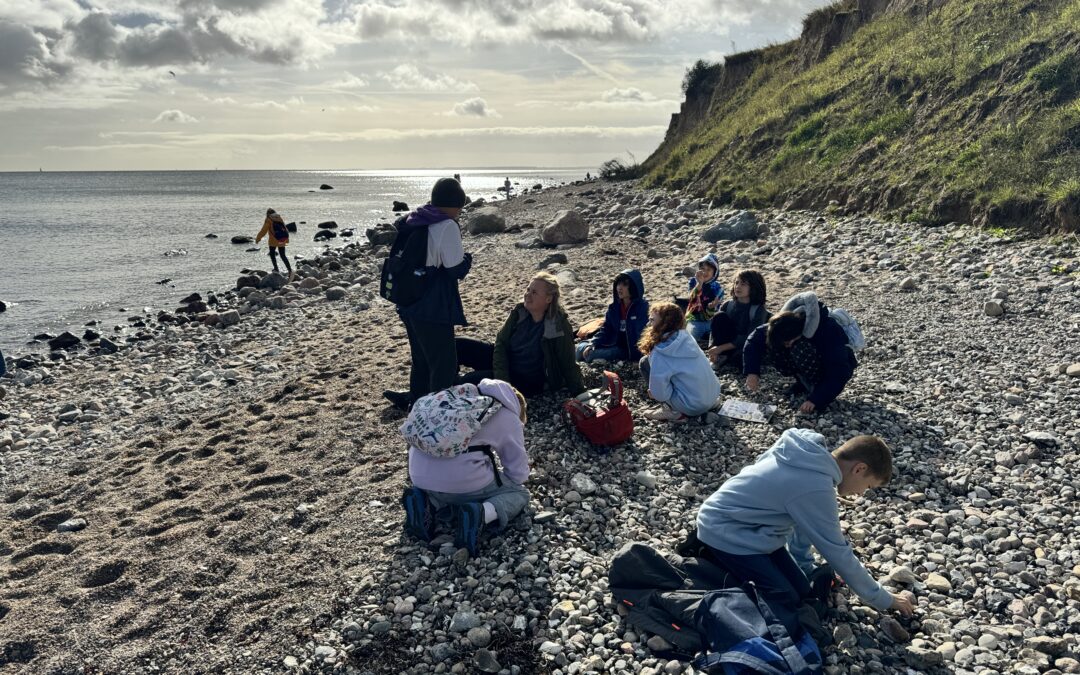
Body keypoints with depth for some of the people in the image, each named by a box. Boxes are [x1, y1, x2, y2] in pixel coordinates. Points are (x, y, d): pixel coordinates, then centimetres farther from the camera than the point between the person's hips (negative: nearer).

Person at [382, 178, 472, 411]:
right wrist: (467, 257, 3)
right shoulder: (446, 226, -17)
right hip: (433, 310, -9)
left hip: (408, 305, 9)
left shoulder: (413, 221, 9)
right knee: (444, 365, 1)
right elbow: (457, 269, -15)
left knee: (421, 359, 23)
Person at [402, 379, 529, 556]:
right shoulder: (510, 418, 10)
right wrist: (497, 479, 33)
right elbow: (519, 473, 10)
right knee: (519, 494, 16)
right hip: (460, 480, -6)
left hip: (420, 477, 6)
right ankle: (479, 514, -14)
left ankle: (427, 504, 6)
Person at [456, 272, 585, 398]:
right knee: (459, 345, -9)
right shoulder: (519, 312, -5)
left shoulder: (559, 326, -20)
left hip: (529, 382, -6)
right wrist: (502, 379, -21)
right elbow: (501, 343, -8)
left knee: (472, 380, -26)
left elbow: (569, 365, -14)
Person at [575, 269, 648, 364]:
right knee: (581, 347, -4)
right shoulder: (614, 306, 4)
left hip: (632, 350, -7)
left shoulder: (642, 307, -15)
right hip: (615, 345, 7)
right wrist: (592, 345, -9)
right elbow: (606, 330, 7)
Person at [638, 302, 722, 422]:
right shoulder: (685, 336, 3)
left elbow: (659, 392, -20)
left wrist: (653, 393, 6)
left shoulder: (661, 350, -18)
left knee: (645, 362, 0)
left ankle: (671, 411, 4)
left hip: (692, 406, -7)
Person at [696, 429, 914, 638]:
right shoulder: (815, 488, -27)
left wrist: (805, 565, 24)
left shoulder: (811, 456, 0)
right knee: (789, 623, -13)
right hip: (726, 533, -10)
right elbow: (839, 554, -14)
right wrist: (885, 600, 0)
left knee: (802, 593, 10)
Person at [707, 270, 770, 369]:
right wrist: (713, 349, -23)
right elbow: (715, 327, -5)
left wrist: (721, 348, -24)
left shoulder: (759, 310, -13)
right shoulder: (727, 305, -1)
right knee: (720, 316, -19)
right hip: (730, 343, 4)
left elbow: (749, 338, -19)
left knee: (739, 358, -41)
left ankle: (725, 358, -8)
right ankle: (721, 356, -17)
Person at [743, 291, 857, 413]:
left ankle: (818, 391, -15)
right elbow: (755, 338, -14)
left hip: (839, 367, -6)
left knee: (800, 350, -34)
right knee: (775, 343, -21)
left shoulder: (828, 331, -36)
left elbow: (838, 373, -36)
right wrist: (752, 372, -26)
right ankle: (806, 384, -3)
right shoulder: (786, 325, -22)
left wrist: (815, 400, -42)